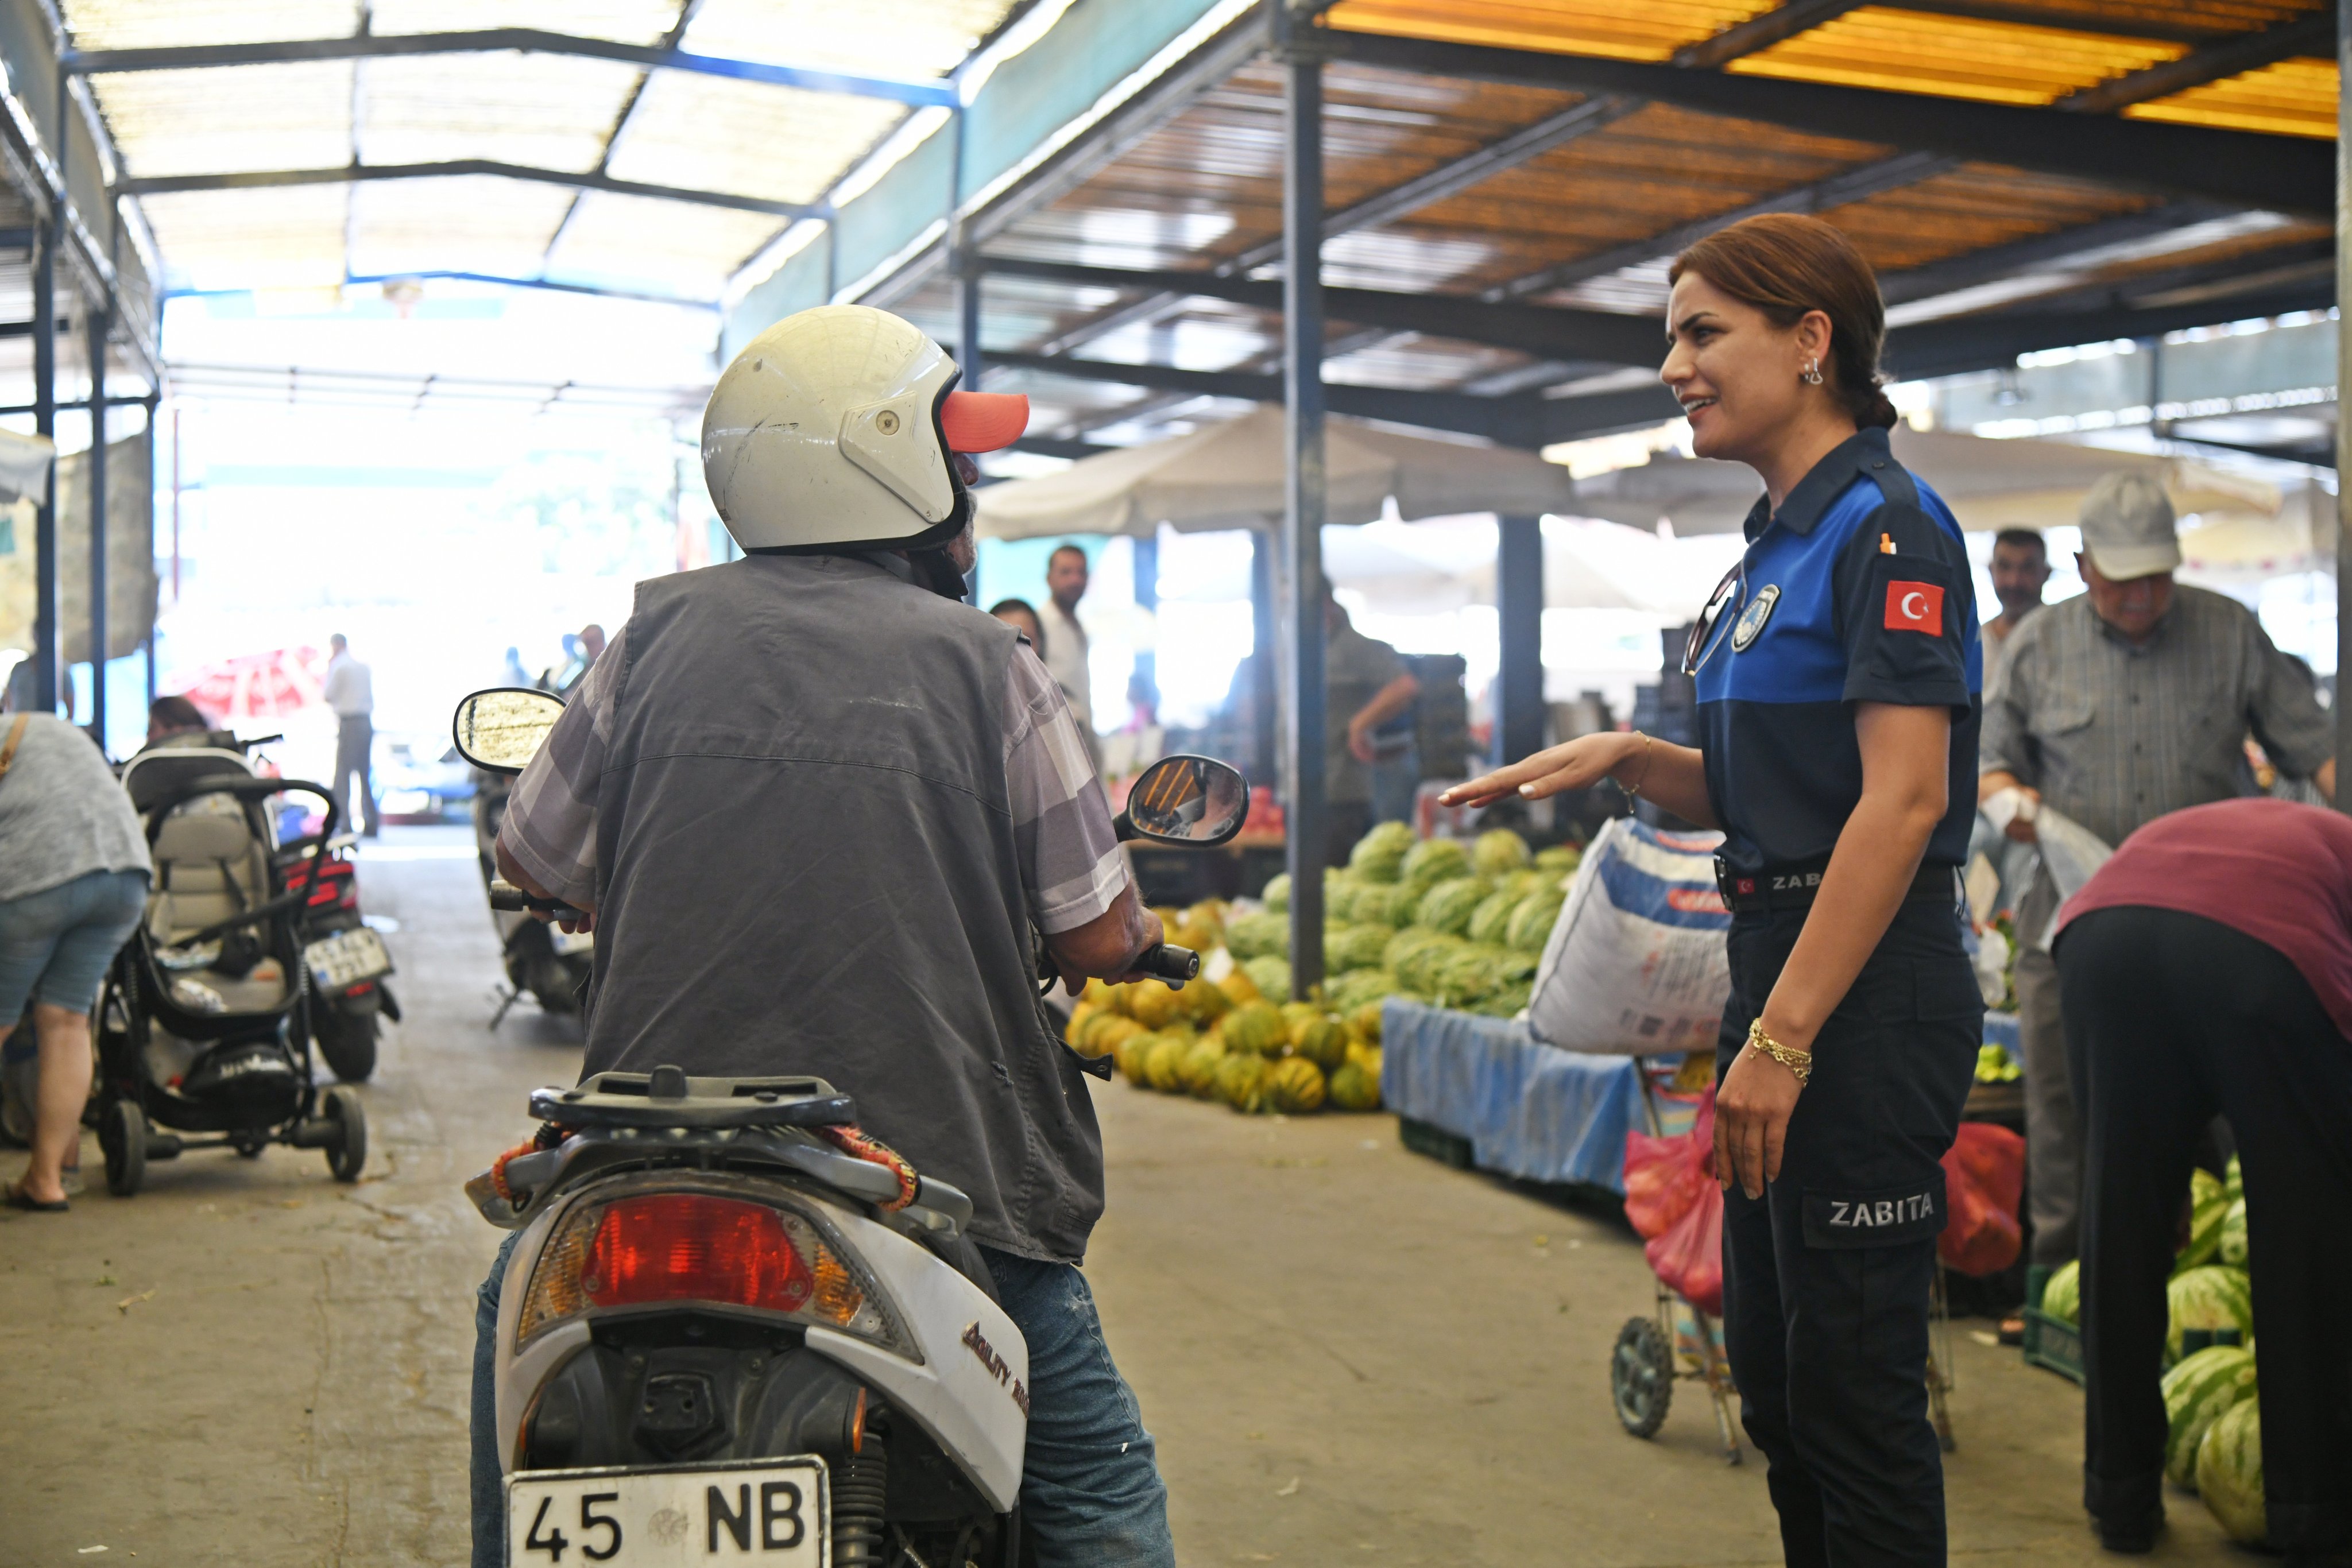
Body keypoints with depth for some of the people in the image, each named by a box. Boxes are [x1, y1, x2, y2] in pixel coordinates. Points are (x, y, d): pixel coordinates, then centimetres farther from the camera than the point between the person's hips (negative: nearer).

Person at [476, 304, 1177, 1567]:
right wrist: (1141, 930, 22)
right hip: (935, 1157, -1)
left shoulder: (661, 631, 2)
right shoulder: (985, 663, -3)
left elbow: (531, 856, 11)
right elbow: (1096, 940, -2)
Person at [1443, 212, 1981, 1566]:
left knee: (1853, 1378, -2)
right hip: (1783, 969, 10)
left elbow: (1904, 802, -21)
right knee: (1774, 1368, 16)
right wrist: (1631, 760, 2)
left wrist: (1781, 1038, -24)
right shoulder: (1779, 544, 15)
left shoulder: (1890, 528, -13)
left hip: (1869, 995, -10)